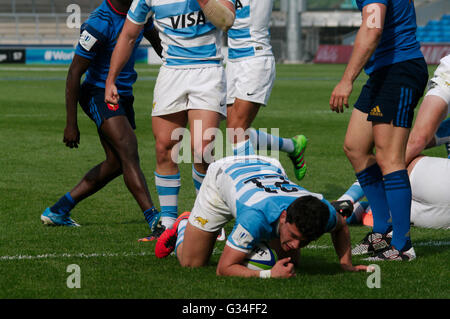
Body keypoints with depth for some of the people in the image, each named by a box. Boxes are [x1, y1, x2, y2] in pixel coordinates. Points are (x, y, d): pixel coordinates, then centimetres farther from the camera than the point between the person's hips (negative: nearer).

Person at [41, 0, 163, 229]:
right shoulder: (100, 23, -21)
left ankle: (58, 211, 18)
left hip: (123, 96, 9)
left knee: (116, 163, 8)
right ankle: (153, 219, -28)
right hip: (99, 94, -9)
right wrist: (71, 124, -18)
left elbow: (157, 42, 25)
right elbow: (74, 74, -17)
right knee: (129, 153, -21)